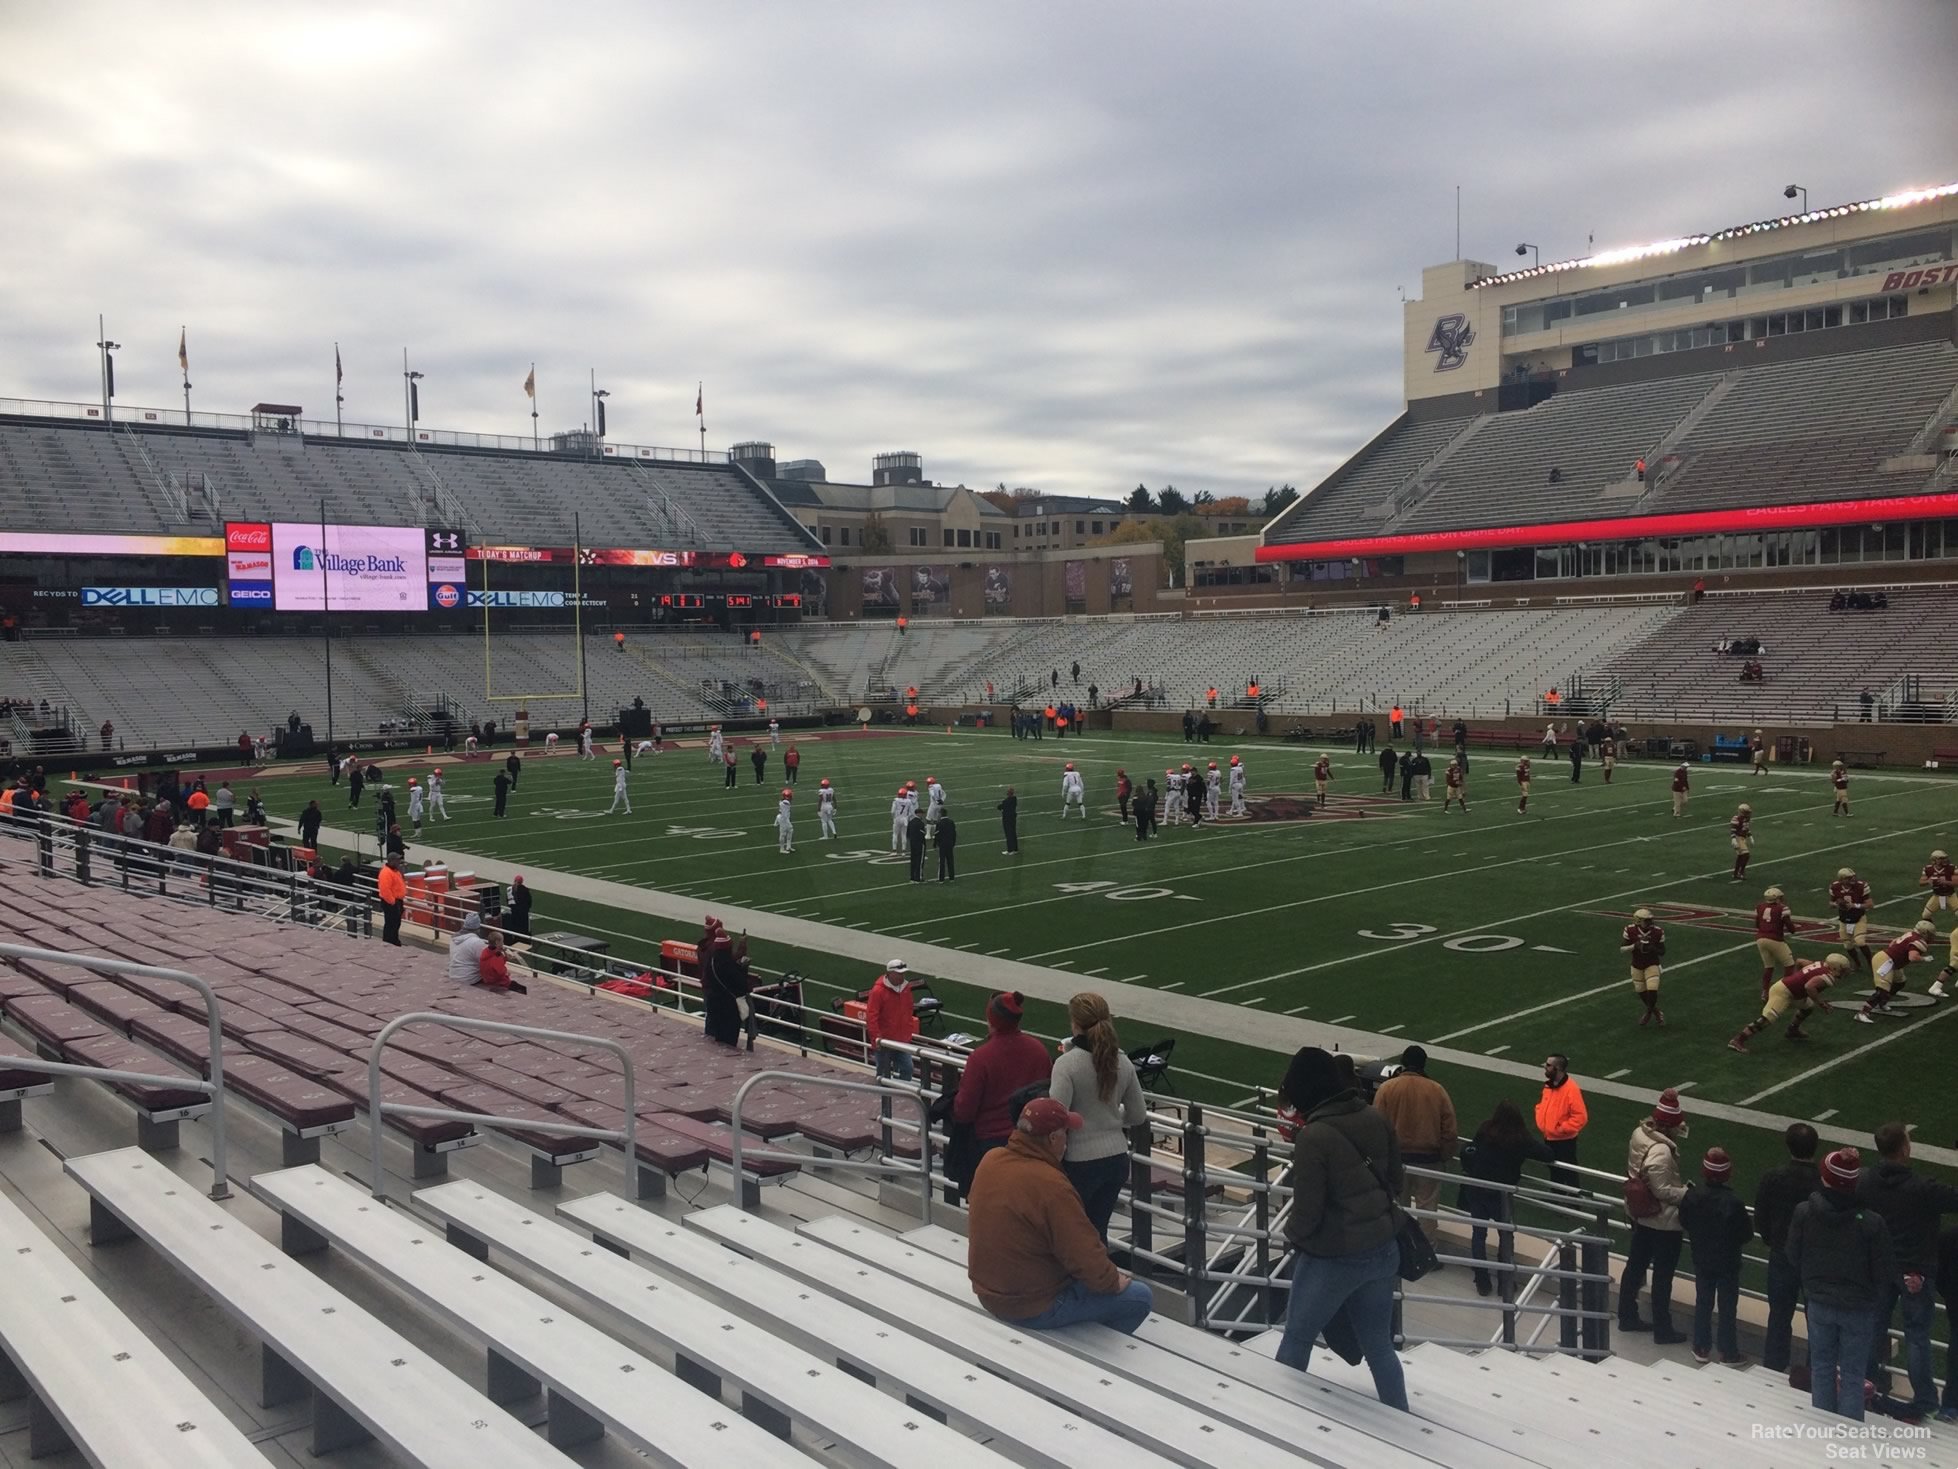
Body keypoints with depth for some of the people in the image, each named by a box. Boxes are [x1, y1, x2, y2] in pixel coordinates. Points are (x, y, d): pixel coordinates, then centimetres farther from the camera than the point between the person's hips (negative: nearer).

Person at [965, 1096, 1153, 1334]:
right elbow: (1087, 1258, -23)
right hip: (1033, 1310, -8)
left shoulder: (990, 1160, -6)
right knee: (1140, 1297, 2)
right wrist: (1113, 1281, -5)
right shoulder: (1051, 1186, -29)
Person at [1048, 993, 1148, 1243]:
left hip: (1080, 1162, -5)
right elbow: (1139, 1116, 9)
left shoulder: (1067, 1064, -17)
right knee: (1098, 1230, 17)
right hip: (1117, 1158, 5)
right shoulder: (1122, 1062, 1)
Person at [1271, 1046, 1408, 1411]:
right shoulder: (1376, 1120, -3)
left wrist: (1292, 1236, 2)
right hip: (1383, 1252, 6)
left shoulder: (1314, 1137, -23)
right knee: (1379, 1345, 20)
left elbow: (1307, 1210, -18)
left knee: (1296, 1339, 16)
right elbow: (1394, 1182, 9)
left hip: (1332, 1260, -6)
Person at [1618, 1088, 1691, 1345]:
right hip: (1664, 1222, -8)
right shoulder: (1661, 1153, -32)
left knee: (1636, 1265, 21)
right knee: (1663, 1277, 7)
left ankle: (1627, 1317, 35)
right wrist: (1689, 1193, -15)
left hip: (1641, 1214, 9)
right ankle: (1662, 1331, 21)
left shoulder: (1639, 1133, -6)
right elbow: (1663, 1191, -26)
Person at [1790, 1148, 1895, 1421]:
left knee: (1821, 1367, 17)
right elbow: (1885, 1272, -12)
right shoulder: (1871, 1222, -24)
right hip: (1858, 1309, -2)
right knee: (1852, 1375, 10)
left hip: (1819, 1304, 2)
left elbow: (1793, 1257, -2)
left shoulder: (1803, 1212, -16)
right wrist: (1870, 1296, 9)